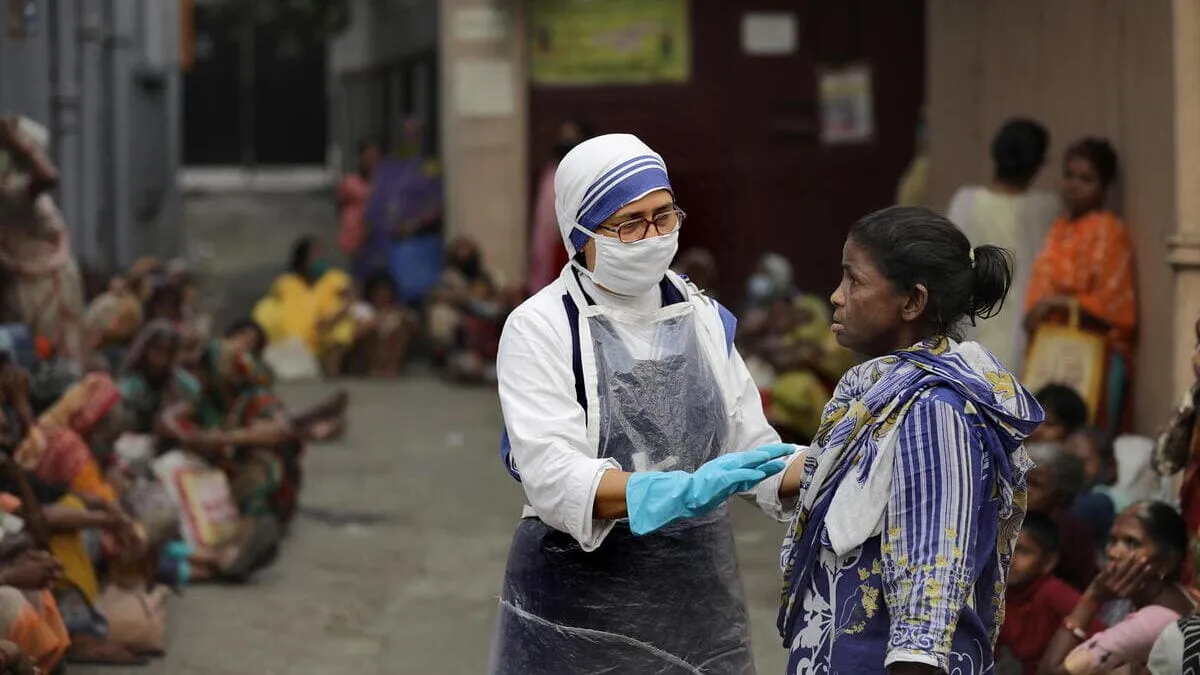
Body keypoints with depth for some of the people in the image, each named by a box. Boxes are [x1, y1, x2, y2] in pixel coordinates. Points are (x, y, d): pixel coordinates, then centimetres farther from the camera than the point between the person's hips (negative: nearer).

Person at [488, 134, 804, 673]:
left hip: (701, 595, 4)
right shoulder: (541, 327, -8)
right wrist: (682, 491, -33)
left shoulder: (705, 319, 7)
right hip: (581, 606, -4)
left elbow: (751, 450, 8)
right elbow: (552, 476, -20)